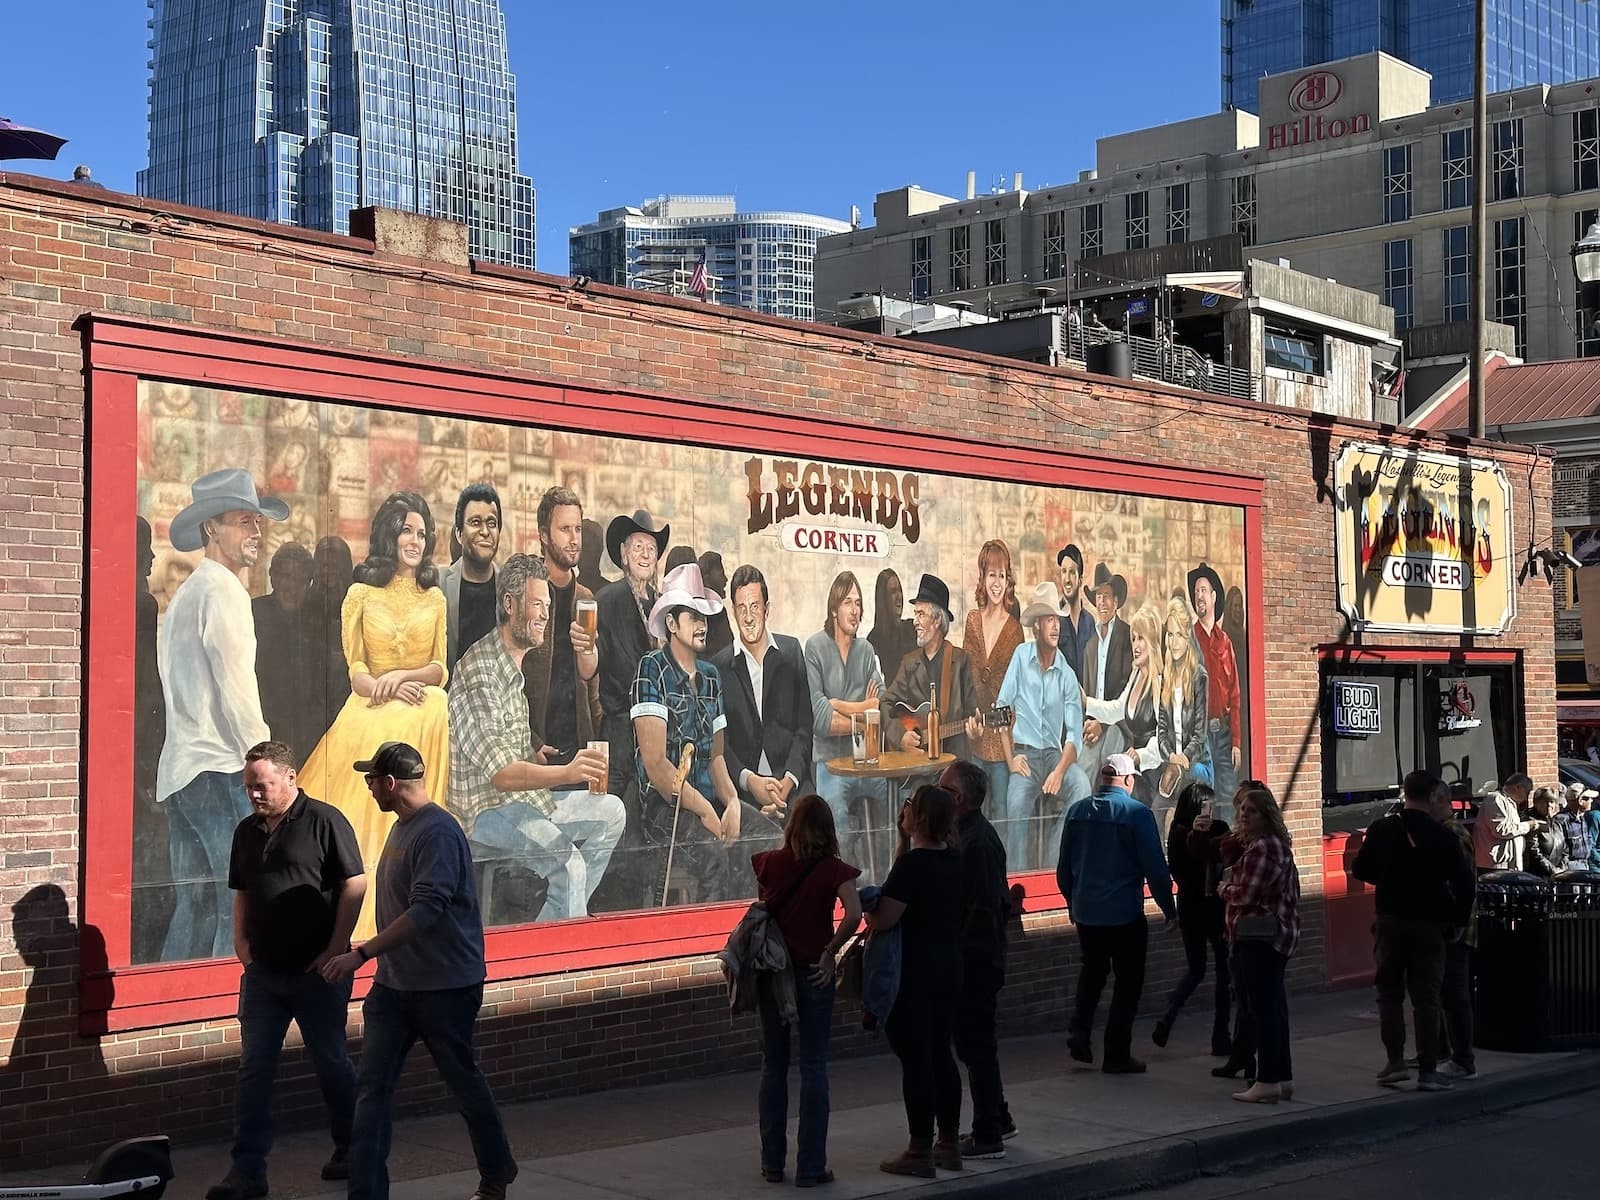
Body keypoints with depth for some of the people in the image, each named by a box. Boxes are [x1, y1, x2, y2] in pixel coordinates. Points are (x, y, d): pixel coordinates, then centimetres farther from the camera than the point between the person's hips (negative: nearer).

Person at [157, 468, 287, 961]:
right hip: (220, 767, -10)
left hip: (177, 768, 10)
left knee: (195, 910, 10)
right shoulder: (223, 589, -7)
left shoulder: (184, 593, 24)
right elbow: (235, 686, -15)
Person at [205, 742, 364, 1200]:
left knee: (330, 1063, 8)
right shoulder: (247, 831, 10)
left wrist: (336, 949, -14)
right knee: (253, 1068, 2)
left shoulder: (324, 821, -10)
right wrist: (241, 941, 6)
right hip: (262, 972, 6)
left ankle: (350, 1150, 27)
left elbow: (355, 883, -12)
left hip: (317, 972, -5)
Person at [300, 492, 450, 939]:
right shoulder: (360, 594, 12)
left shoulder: (435, 598, 16)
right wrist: (383, 689, -17)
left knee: (432, 720, -36)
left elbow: (441, 667, 8)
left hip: (423, 703, 1)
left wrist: (402, 676, -12)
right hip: (371, 703, -1)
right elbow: (354, 669, 4)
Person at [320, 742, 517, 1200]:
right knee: (372, 1086, -1)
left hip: (446, 986, -8)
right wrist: (378, 960, 19)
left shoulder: (437, 832, -19)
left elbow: (425, 911, -28)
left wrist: (361, 954, -30)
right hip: (394, 985, 8)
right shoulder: (401, 827, 9)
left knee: (464, 1082, 9)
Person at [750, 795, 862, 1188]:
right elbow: (853, 913, -24)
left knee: (773, 1066, 12)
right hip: (813, 974, -2)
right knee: (814, 1069, 4)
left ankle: (772, 1162, 17)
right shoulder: (833, 869, -10)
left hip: (772, 971, 2)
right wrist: (830, 951, -13)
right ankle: (810, 1167, 6)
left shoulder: (769, 863, -3)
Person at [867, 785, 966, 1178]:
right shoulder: (955, 859, 4)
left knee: (915, 1059, -1)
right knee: (940, 1053, 16)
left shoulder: (911, 863, -20)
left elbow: (883, 920, -23)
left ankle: (920, 1152, 5)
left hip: (914, 973, -8)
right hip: (949, 969, 8)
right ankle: (949, 1143, 24)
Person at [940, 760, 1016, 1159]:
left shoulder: (977, 842, -19)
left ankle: (988, 1137, 6)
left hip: (975, 960, -10)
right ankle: (997, 1122, 31)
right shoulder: (974, 834, 12)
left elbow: (982, 909, -23)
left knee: (976, 1045, -2)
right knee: (976, 1043, 19)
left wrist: (957, 956, -21)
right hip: (976, 958, 10)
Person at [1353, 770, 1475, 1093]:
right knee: (1426, 998, 5)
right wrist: (1459, 918, 4)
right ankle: (1428, 1070, 4)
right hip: (1429, 924, -1)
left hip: (1391, 921, 1)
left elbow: (1359, 870, 3)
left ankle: (1396, 1061, 5)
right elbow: (1464, 882, -10)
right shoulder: (1443, 836, -9)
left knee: (1390, 993, 12)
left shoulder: (1381, 829, -4)